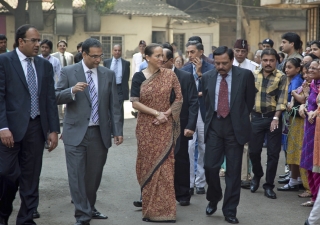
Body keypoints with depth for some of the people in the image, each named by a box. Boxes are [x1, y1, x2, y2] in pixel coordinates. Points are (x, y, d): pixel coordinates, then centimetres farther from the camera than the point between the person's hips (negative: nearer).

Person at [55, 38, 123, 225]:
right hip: (76, 132, -3)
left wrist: (118, 130, 2)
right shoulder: (68, 72, -1)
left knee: (94, 175, 12)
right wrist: (72, 90, -23)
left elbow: (114, 105, 6)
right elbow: (56, 97, -4)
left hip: (100, 133, 3)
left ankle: (90, 208, 30)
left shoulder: (109, 74, 7)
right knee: (77, 175, -5)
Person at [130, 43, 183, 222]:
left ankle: (164, 208, 12)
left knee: (165, 165, 1)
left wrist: (165, 114, -11)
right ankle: (150, 207, 18)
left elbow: (179, 98, 2)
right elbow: (135, 103, -8)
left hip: (165, 127, 0)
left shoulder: (170, 75, 0)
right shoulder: (139, 77, -3)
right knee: (148, 164, 5)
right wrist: (156, 113, -16)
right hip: (146, 127, 0)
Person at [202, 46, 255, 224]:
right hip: (214, 126, 2)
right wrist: (209, 120, 13)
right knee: (210, 166, -2)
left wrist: (240, 119, 10)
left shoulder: (245, 75, -4)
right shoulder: (207, 77, 3)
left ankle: (230, 210, 11)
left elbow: (250, 101, 5)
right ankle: (214, 199, 25)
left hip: (235, 127, -2)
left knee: (233, 170, 2)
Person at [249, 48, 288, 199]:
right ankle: (257, 176, 32)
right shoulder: (253, 75, 5)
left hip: (273, 118, -2)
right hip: (256, 117, 2)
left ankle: (269, 185, 13)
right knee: (253, 150, 4)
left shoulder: (281, 77, -4)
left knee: (273, 153, 1)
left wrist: (276, 118, -20)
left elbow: (282, 99, -10)